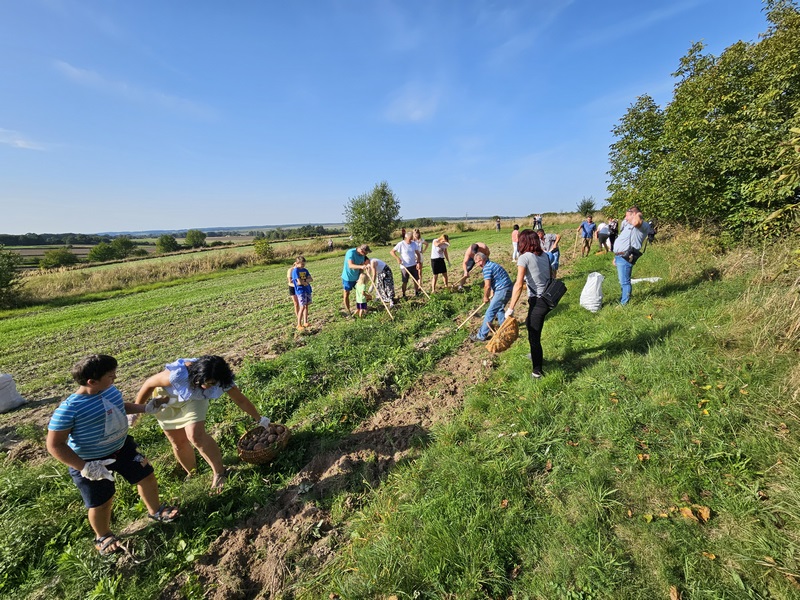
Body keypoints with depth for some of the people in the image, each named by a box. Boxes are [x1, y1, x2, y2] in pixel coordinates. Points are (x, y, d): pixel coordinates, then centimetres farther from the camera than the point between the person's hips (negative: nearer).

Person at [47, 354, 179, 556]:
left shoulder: (110, 389, -11)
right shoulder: (69, 409, -30)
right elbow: (55, 445, -21)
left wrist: (145, 408, 1)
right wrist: (84, 468, -27)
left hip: (122, 447, 6)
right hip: (92, 462, -6)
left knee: (147, 477, 17)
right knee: (102, 502, 14)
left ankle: (155, 511, 45)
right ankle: (103, 537, 46)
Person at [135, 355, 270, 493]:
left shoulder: (222, 380, -30)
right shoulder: (178, 373, -41)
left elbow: (241, 400, -16)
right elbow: (149, 384, -21)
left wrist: (259, 419, -5)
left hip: (194, 399, 0)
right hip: (167, 399, 0)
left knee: (196, 435, -23)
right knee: (178, 443, 7)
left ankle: (219, 472, -8)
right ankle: (192, 474, 33)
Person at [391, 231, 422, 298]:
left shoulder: (414, 244, 1)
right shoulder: (401, 244, -11)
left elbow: (418, 254, 5)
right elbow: (391, 251, -9)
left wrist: (418, 262, -8)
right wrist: (397, 258, -20)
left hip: (414, 265, 4)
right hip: (405, 266, -4)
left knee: (416, 280, 9)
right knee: (405, 282, 2)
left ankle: (416, 292, 25)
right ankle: (404, 295, 15)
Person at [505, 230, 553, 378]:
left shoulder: (524, 257, -12)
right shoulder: (544, 255, 7)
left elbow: (519, 284, -21)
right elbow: (549, 276, 9)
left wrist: (511, 308, -22)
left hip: (538, 302, -8)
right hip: (549, 298, 8)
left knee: (534, 336, 5)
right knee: (529, 324, 28)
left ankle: (537, 371, 17)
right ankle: (537, 355, 46)